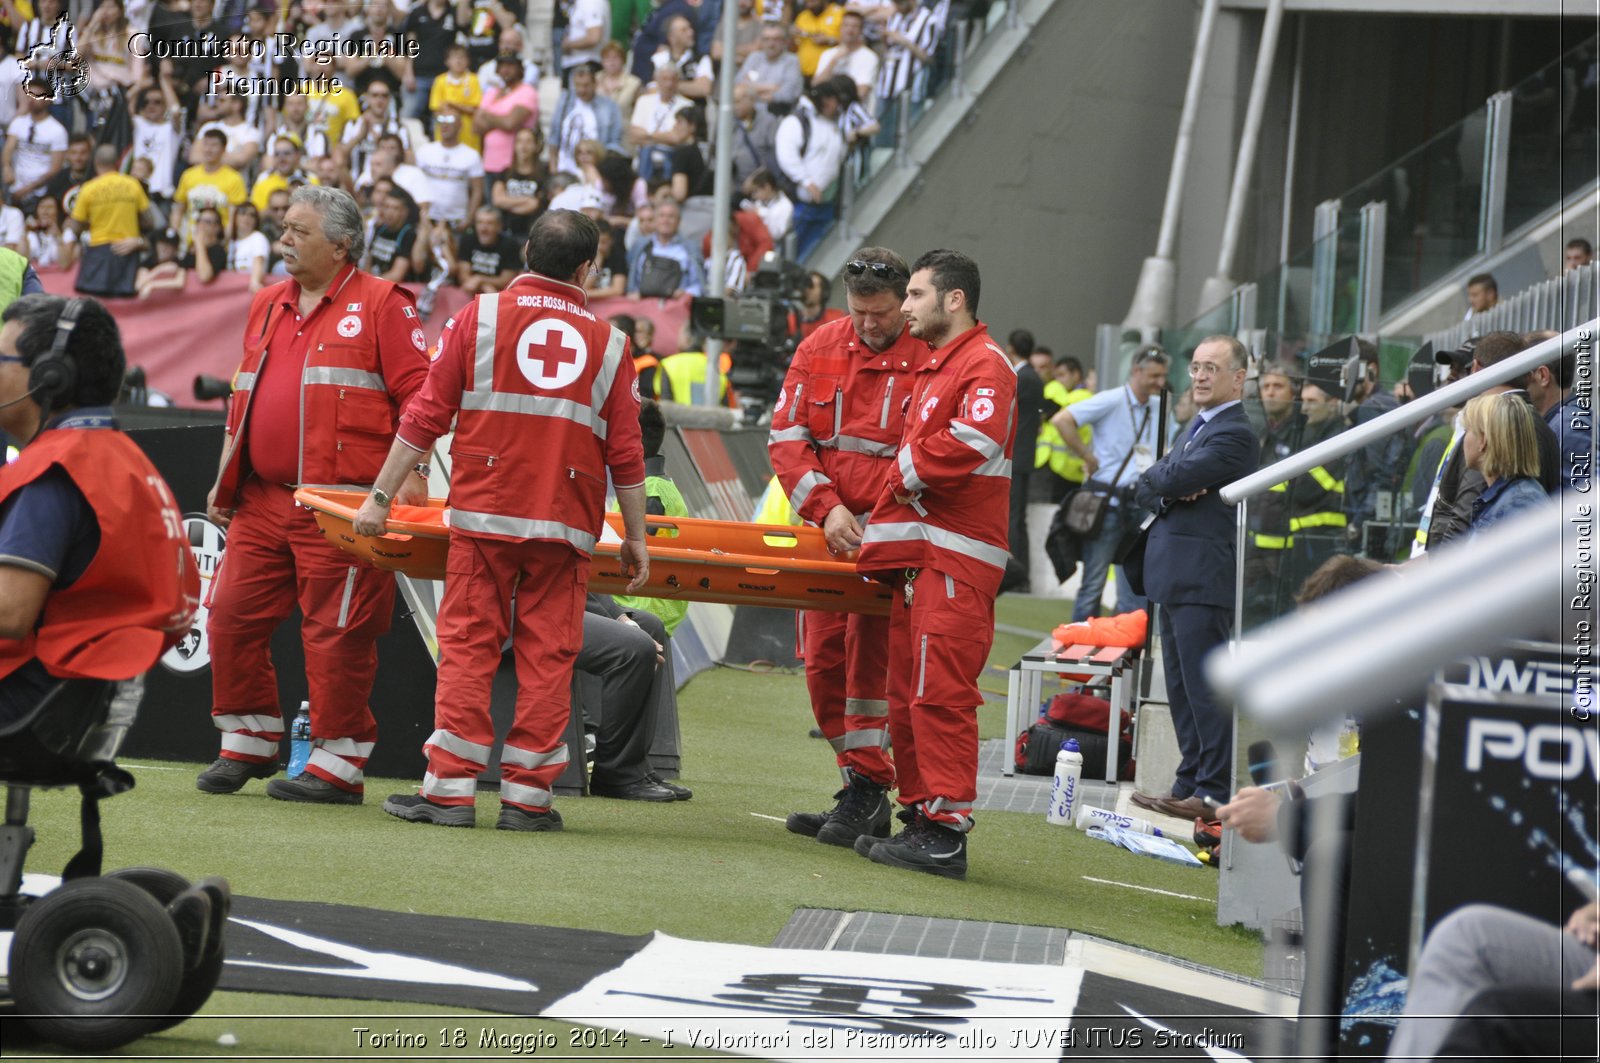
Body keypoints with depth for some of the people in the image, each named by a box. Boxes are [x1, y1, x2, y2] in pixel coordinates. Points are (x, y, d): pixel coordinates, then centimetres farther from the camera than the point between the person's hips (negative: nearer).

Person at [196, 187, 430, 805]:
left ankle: (338, 764, 1)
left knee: (336, 633, -5)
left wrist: (410, 474, -16)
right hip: (262, 500, 7)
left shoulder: (380, 305, -1)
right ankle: (247, 746, 17)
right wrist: (225, 479, 20)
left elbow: (417, 394, -7)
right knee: (232, 615, 4)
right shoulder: (268, 305, 19)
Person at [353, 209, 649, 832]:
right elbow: (626, 455, 7)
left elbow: (426, 416, 2)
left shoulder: (480, 317, 3)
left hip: (485, 518, -1)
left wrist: (381, 496, 6)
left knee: (468, 647, 2)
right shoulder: (608, 343, 7)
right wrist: (636, 539, 15)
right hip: (565, 525, 1)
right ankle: (527, 796, 3)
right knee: (547, 657, 3)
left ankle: (451, 789, -1)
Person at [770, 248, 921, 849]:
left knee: (869, 656, -12)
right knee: (823, 662, 7)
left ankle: (866, 791, -5)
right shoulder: (820, 350, 8)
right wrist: (826, 507, -9)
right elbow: (786, 439, 4)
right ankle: (864, 795, 16)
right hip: (828, 530, 6)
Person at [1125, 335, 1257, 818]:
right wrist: (1166, 492, -8)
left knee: (1205, 687, -9)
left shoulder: (1234, 434, -12)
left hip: (1203, 579, -10)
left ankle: (1216, 792, -7)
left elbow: (1171, 479, -19)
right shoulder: (1197, 428, 21)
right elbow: (1149, 487, 14)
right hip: (1176, 577, 10)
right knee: (1182, 688, 13)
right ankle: (1191, 784, 19)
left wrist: (1155, 481, 3)